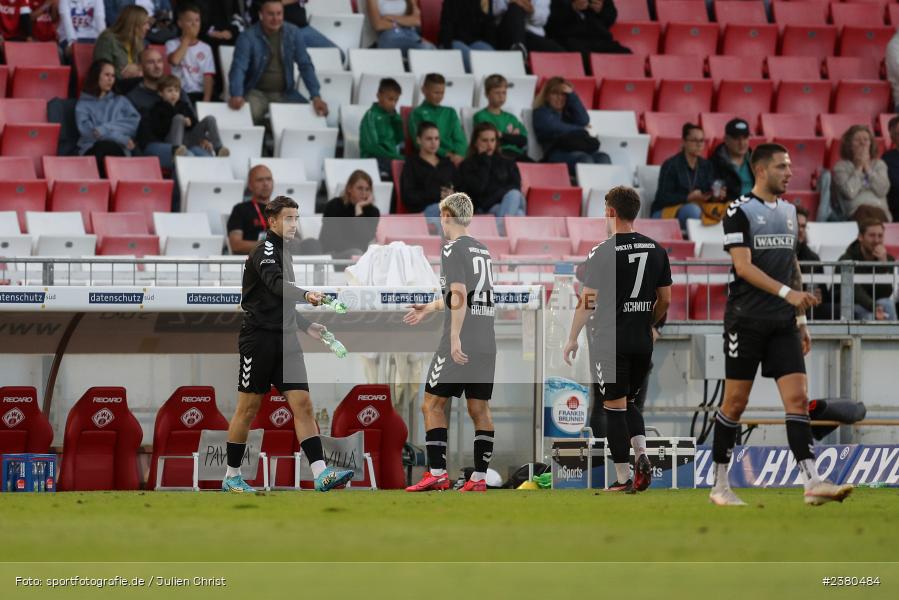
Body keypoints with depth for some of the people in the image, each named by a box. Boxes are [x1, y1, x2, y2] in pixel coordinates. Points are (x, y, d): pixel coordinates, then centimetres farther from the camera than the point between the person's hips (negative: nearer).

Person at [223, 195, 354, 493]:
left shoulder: (283, 253, 18)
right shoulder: (265, 250, -9)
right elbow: (276, 284, -29)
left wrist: (306, 326, 22)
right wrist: (306, 295, -45)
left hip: (285, 340, 7)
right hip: (259, 338, -7)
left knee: (302, 404, -6)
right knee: (248, 408, 2)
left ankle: (321, 474, -16)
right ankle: (231, 477, 13)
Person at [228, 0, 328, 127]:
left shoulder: (293, 33, -3)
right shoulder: (248, 37, -12)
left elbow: (306, 65, -3)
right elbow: (239, 68, -21)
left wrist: (316, 97, -15)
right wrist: (236, 96, -41)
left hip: (285, 93, 3)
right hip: (256, 92, -3)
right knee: (250, 115, -35)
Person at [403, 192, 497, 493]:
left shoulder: (453, 249, -7)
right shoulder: (483, 250, 18)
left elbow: (459, 296, -18)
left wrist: (455, 338, -23)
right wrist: (429, 308, 40)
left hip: (459, 346, -7)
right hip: (487, 344, 7)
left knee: (432, 404, 1)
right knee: (479, 409, 7)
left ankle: (437, 473, -4)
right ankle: (479, 477, 4)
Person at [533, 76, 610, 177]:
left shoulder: (569, 112, 31)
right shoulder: (541, 113, 18)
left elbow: (584, 121, 10)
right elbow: (555, 128, 0)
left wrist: (571, 95, 12)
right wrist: (581, 131, 9)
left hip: (581, 148, 4)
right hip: (557, 153, -4)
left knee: (603, 158, -29)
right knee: (584, 159, -37)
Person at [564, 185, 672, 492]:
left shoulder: (602, 253, -12)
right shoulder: (656, 250, 4)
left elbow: (587, 303, -11)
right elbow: (665, 299, 10)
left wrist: (572, 340, 0)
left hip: (609, 343, -5)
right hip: (642, 343, 5)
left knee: (615, 407, 2)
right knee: (629, 403, 21)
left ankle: (623, 478, 2)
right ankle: (641, 455, -2)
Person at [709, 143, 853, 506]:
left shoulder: (788, 211, 15)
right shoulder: (739, 211, -6)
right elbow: (743, 266, -16)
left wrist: (801, 319, 19)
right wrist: (786, 292, -26)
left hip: (783, 323, 6)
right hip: (746, 321, -6)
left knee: (798, 398, -6)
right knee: (736, 403, 0)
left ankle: (812, 483, -14)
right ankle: (719, 486, 11)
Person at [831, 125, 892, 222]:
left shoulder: (879, 164, 19)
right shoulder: (841, 167, 10)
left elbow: (882, 190, 1)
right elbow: (850, 192, -8)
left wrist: (867, 167, 4)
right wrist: (858, 167, 3)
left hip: (879, 210, 1)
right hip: (855, 212, -1)